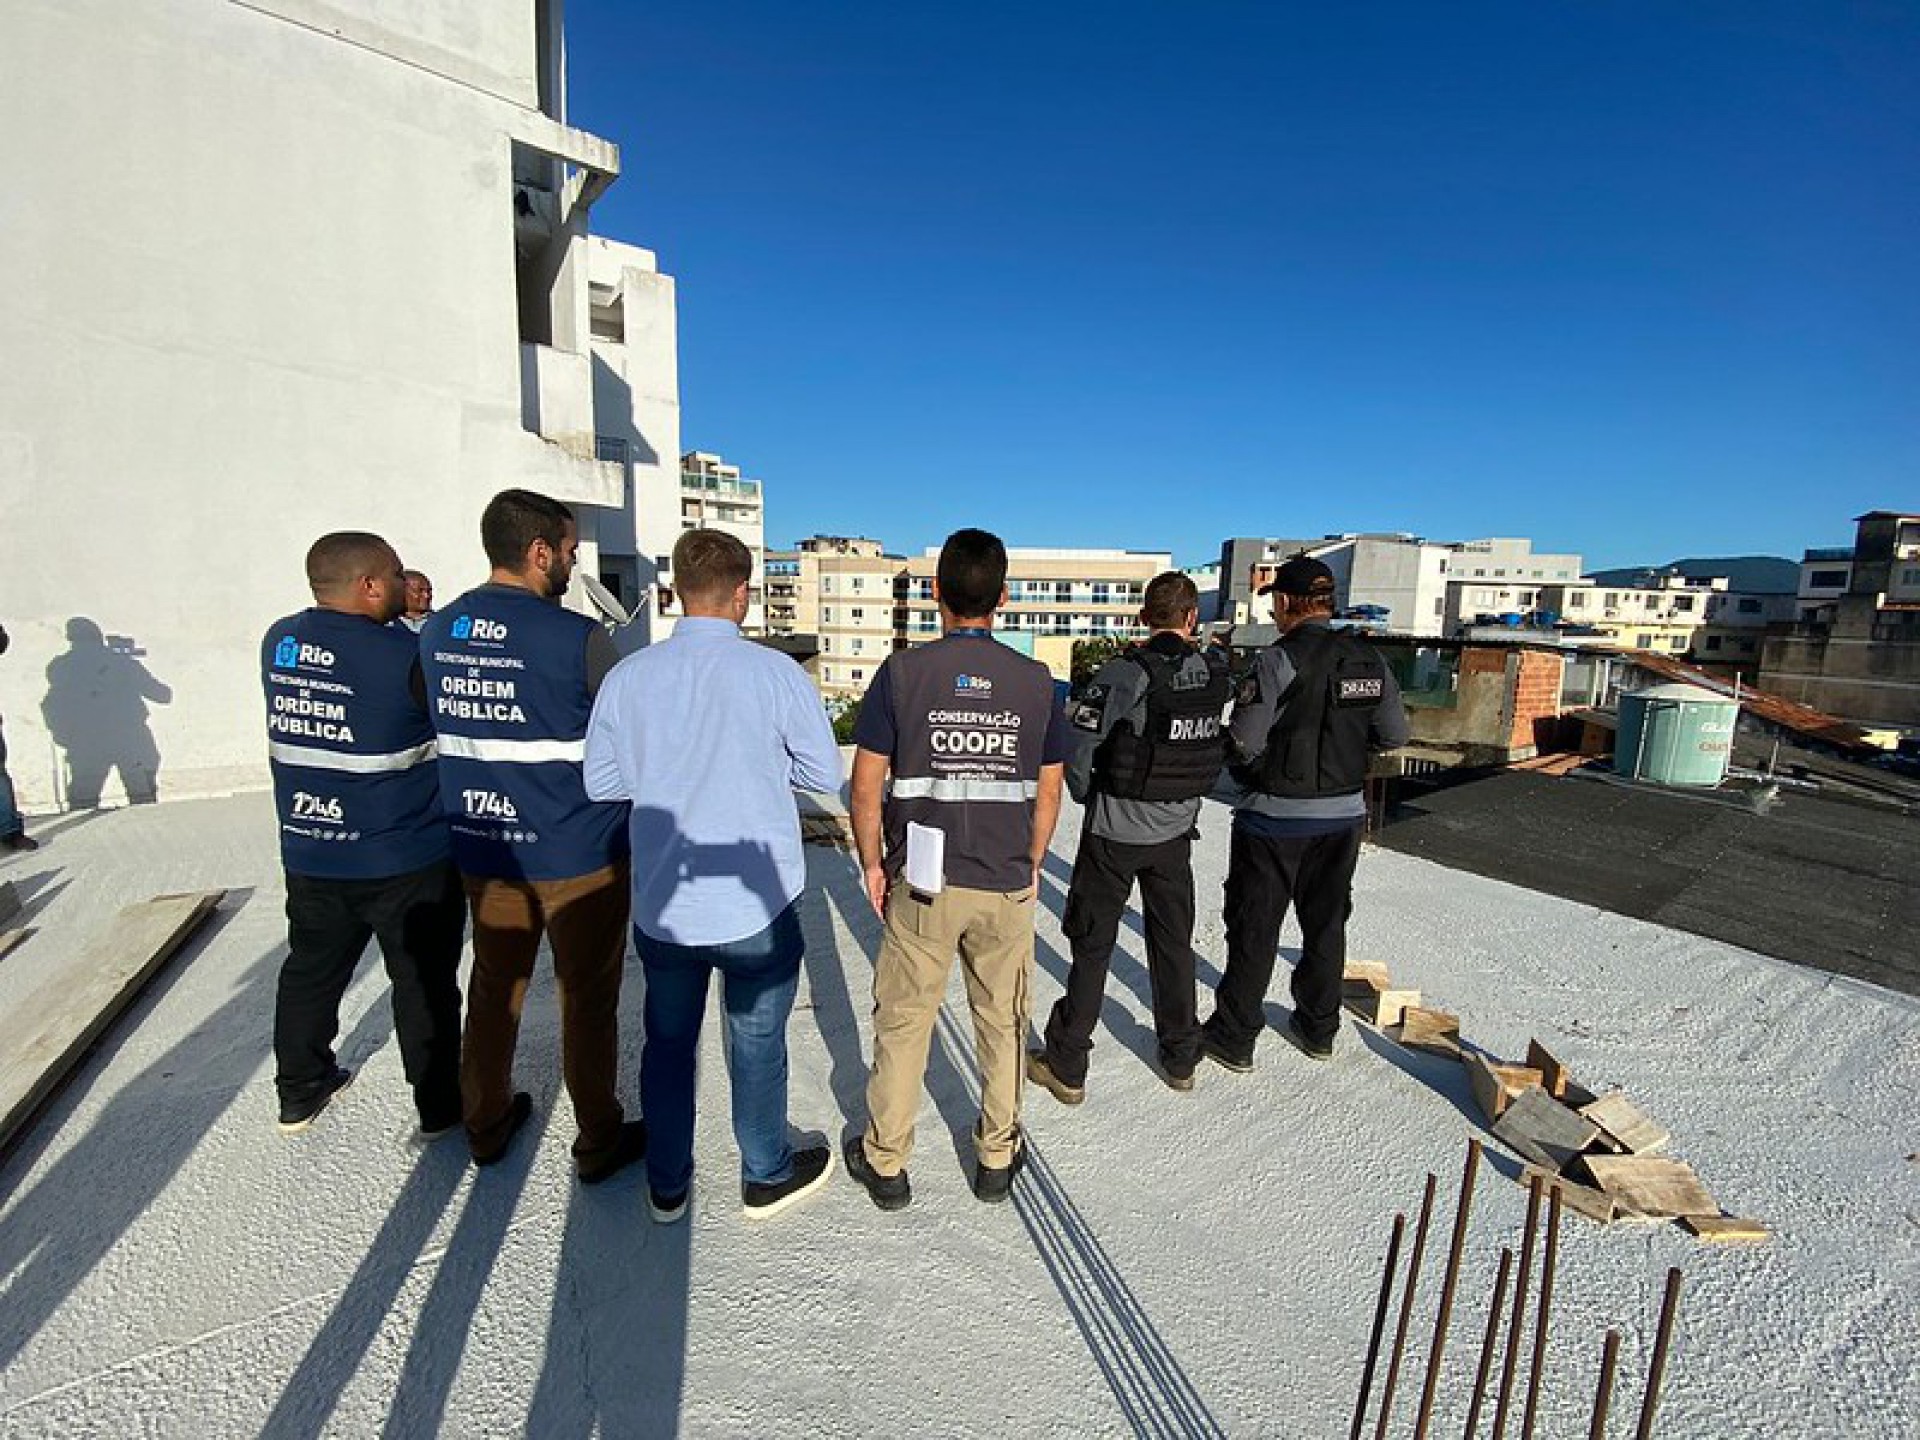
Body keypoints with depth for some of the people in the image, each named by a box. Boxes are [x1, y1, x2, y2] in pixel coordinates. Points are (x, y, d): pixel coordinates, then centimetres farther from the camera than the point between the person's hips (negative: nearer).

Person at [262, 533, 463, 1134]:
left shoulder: (278, 641, -2)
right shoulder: (405, 656, -23)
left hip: (308, 853, 6)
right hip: (406, 861, -6)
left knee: (311, 972, 23)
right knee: (423, 983, 10)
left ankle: (299, 1095, 40)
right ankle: (437, 1106, 24)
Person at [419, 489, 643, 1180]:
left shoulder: (437, 631, 1)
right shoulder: (577, 638, -18)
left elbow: (439, 725, 12)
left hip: (482, 846, 6)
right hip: (578, 852, -6)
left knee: (494, 984, 22)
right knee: (587, 997, 10)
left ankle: (485, 1126, 40)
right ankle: (598, 1143, 26)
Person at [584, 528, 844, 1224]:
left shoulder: (628, 675, -6)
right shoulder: (776, 672, -15)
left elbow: (601, 783, 2)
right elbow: (826, 775, -6)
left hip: (661, 905, 3)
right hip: (756, 905, -3)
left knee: (668, 1042, 22)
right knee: (756, 1043, 17)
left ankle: (666, 1184, 41)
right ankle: (767, 1176, 38)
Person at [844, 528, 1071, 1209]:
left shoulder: (902, 672, -9)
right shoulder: (1035, 680, -3)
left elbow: (866, 784, -7)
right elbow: (1048, 791, 3)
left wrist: (872, 865, 6)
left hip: (922, 882, -1)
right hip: (1007, 884, 2)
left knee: (903, 1022, 15)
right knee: (1003, 1023, 19)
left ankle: (885, 1163, 31)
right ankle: (997, 1158, 36)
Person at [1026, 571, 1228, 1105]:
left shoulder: (1126, 672, -19)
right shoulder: (1214, 675, -3)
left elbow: (1075, 741, -18)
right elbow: (1216, 749, 4)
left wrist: (1087, 794, -2)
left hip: (1114, 832, -4)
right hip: (1176, 831, 5)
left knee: (1092, 947, 7)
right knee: (1174, 944, 20)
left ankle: (1066, 1067, 18)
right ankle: (1180, 1059, 35)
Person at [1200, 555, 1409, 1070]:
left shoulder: (1279, 659, -18)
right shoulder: (1370, 660, 2)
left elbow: (1244, 742, -20)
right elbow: (1394, 736, 8)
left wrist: (1246, 778, 1)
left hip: (1277, 816, -6)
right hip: (1344, 814, 6)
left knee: (1254, 929, 6)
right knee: (1327, 922, 20)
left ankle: (1233, 1039, 18)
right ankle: (1318, 1029, 35)